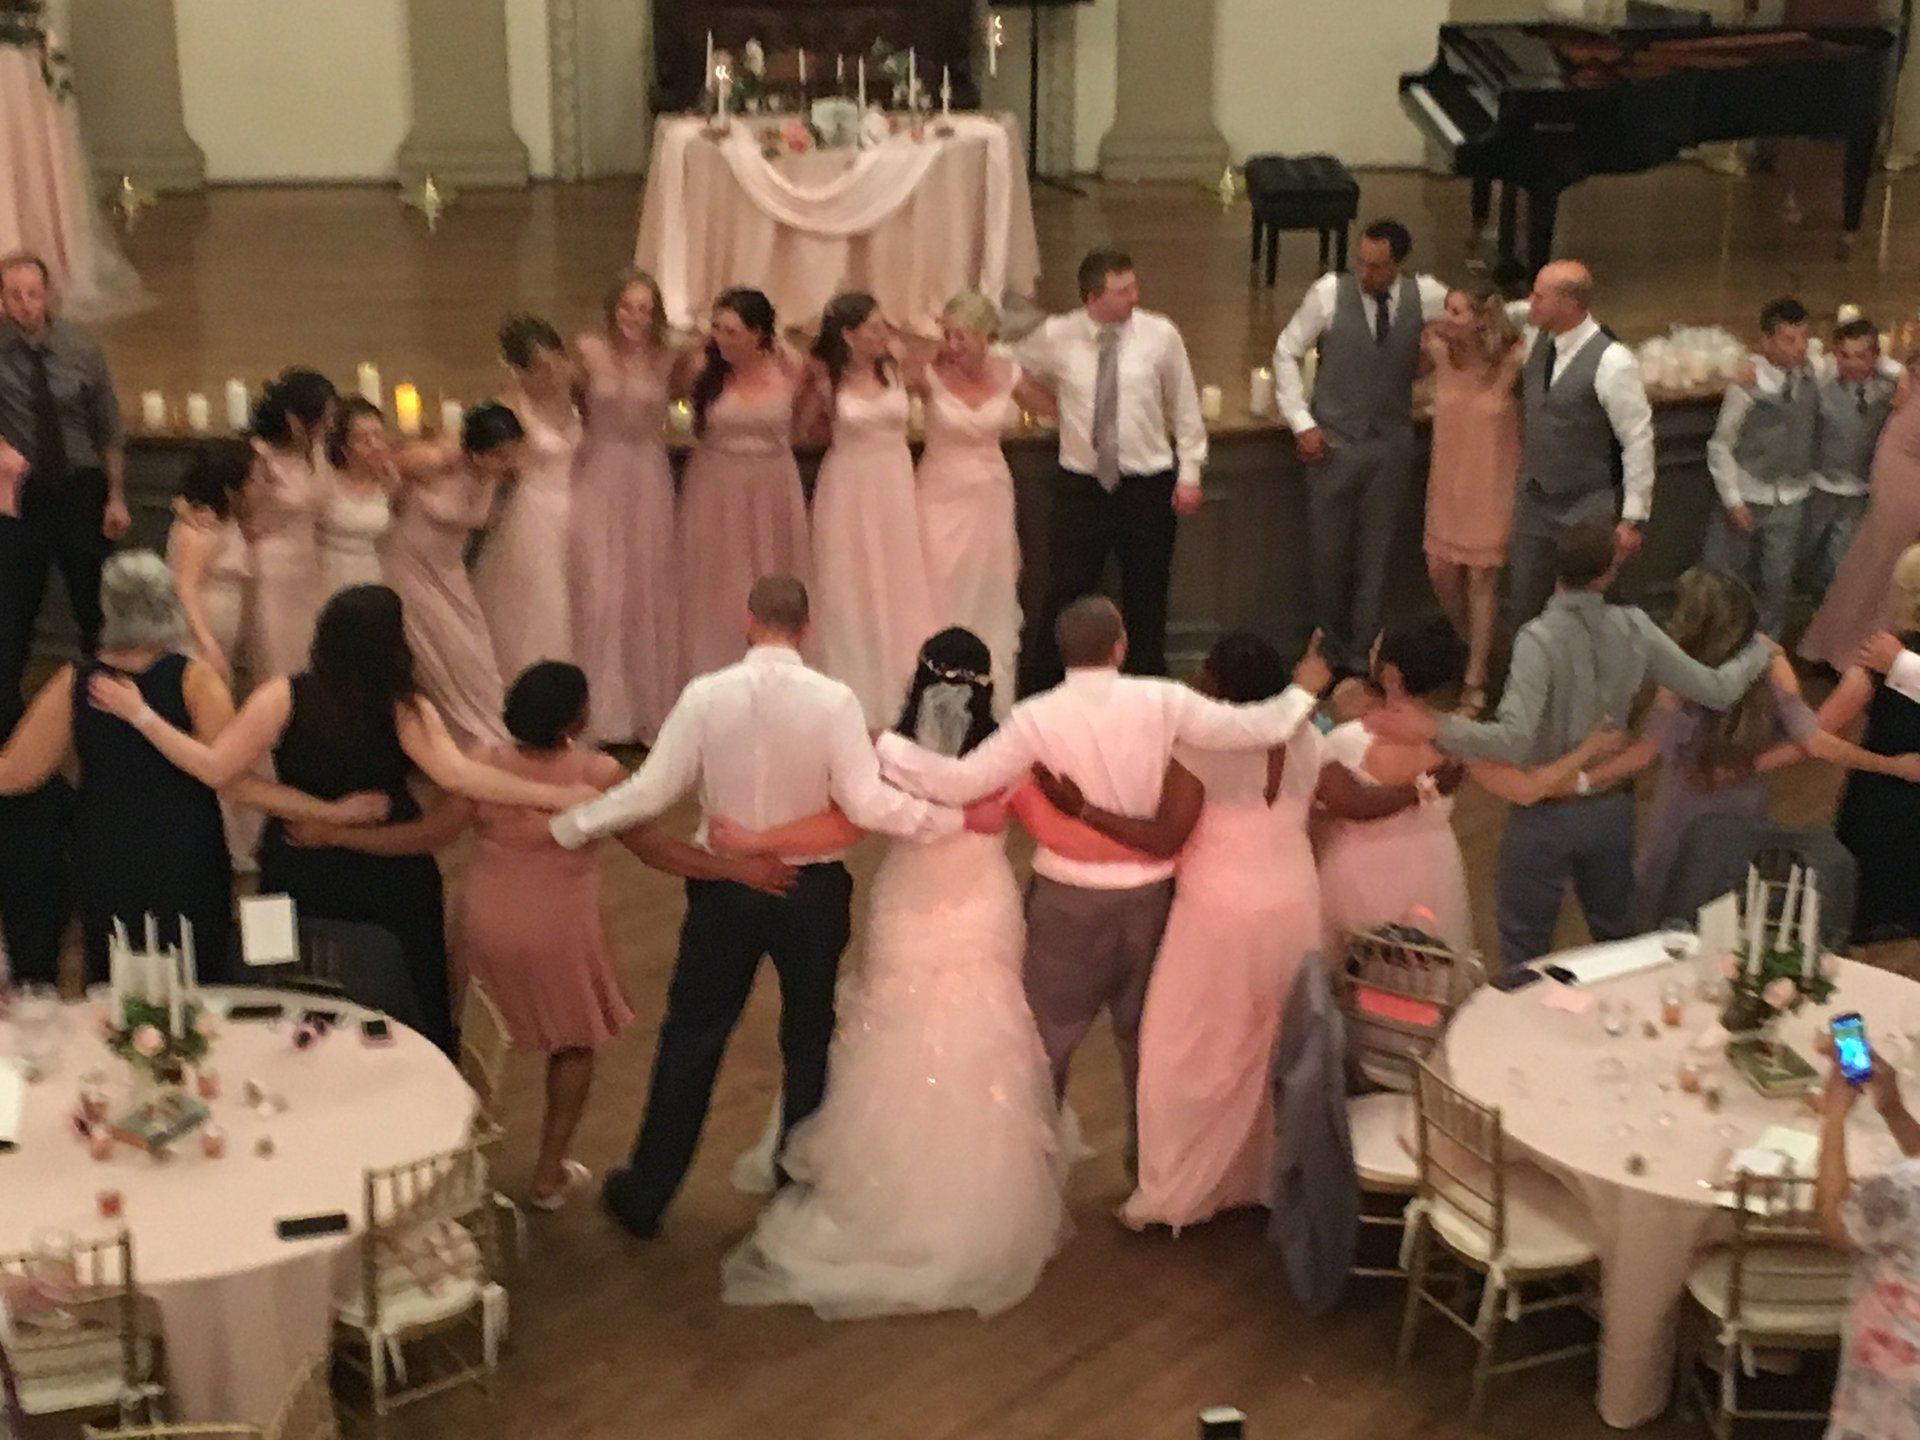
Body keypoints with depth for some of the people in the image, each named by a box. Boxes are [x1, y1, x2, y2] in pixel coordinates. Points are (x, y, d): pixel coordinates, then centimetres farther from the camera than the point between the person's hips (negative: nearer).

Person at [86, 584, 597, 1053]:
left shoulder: (285, 697, -17)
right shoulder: (404, 710, -21)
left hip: (300, 876, 1)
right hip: (392, 881, -1)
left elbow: (215, 768, -18)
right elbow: (457, 774, -31)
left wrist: (139, 713, -11)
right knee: (412, 1006, 18)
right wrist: (555, 796, -31)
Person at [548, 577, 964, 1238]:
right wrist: (951, 819, -10)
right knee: (809, 1041, 18)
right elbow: (866, 804, -21)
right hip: (813, 890, 0)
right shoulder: (834, 701, -15)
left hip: (724, 888, 1)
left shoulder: (705, 696, -12)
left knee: (690, 1037, 14)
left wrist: (566, 827, -1)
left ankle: (648, 1191, 21)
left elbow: (649, 791, -12)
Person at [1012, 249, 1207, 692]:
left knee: (1146, 600, 12)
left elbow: (1185, 407, 3)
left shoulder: (1160, 335, -5)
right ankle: (1038, 694, 17)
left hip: (1149, 486, 1)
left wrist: (1190, 473, 1)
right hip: (1079, 486, 0)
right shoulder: (1055, 337, -5)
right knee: (1065, 594, 4)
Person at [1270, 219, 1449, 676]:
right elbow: (1286, 354, -2)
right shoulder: (1328, 293, -11)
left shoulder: (1426, 296, -6)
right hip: (1333, 443, -1)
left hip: (1391, 445, 1)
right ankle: (1331, 646, 25)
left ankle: (1360, 652, 22)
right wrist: (1301, 423, -6)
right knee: (1330, 552, 7)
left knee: (1375, 554, 8)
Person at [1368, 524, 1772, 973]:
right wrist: (1759, 652, 13)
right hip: (1611, 809, 5)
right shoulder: (1633, 629, -12)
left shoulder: (1540, 640, -25)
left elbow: (1514, 740, -36)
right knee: (1616, 933, 26)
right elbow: (1715, 690, -5)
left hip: (1545, 815, -4)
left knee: (1524, 952, 12)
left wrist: (1432, 730, -39)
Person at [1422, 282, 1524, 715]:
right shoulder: (1439, 351, -12)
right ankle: (1477, 648, 39)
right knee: (1441, 572, 11)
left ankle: (1475, 682, 17)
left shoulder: (1514, 362, -23)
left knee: (1481, 579, 5)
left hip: (1492, 484, -4)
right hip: (1447, 480, 4)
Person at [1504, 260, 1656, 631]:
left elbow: (1638, 441, -17)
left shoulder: (1611, 361, -23)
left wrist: (1633, 519, -15)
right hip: (1533, 500, 6)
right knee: (1523, 608, 15)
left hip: (1588, 510, -6)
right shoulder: (1535, 337, -3)